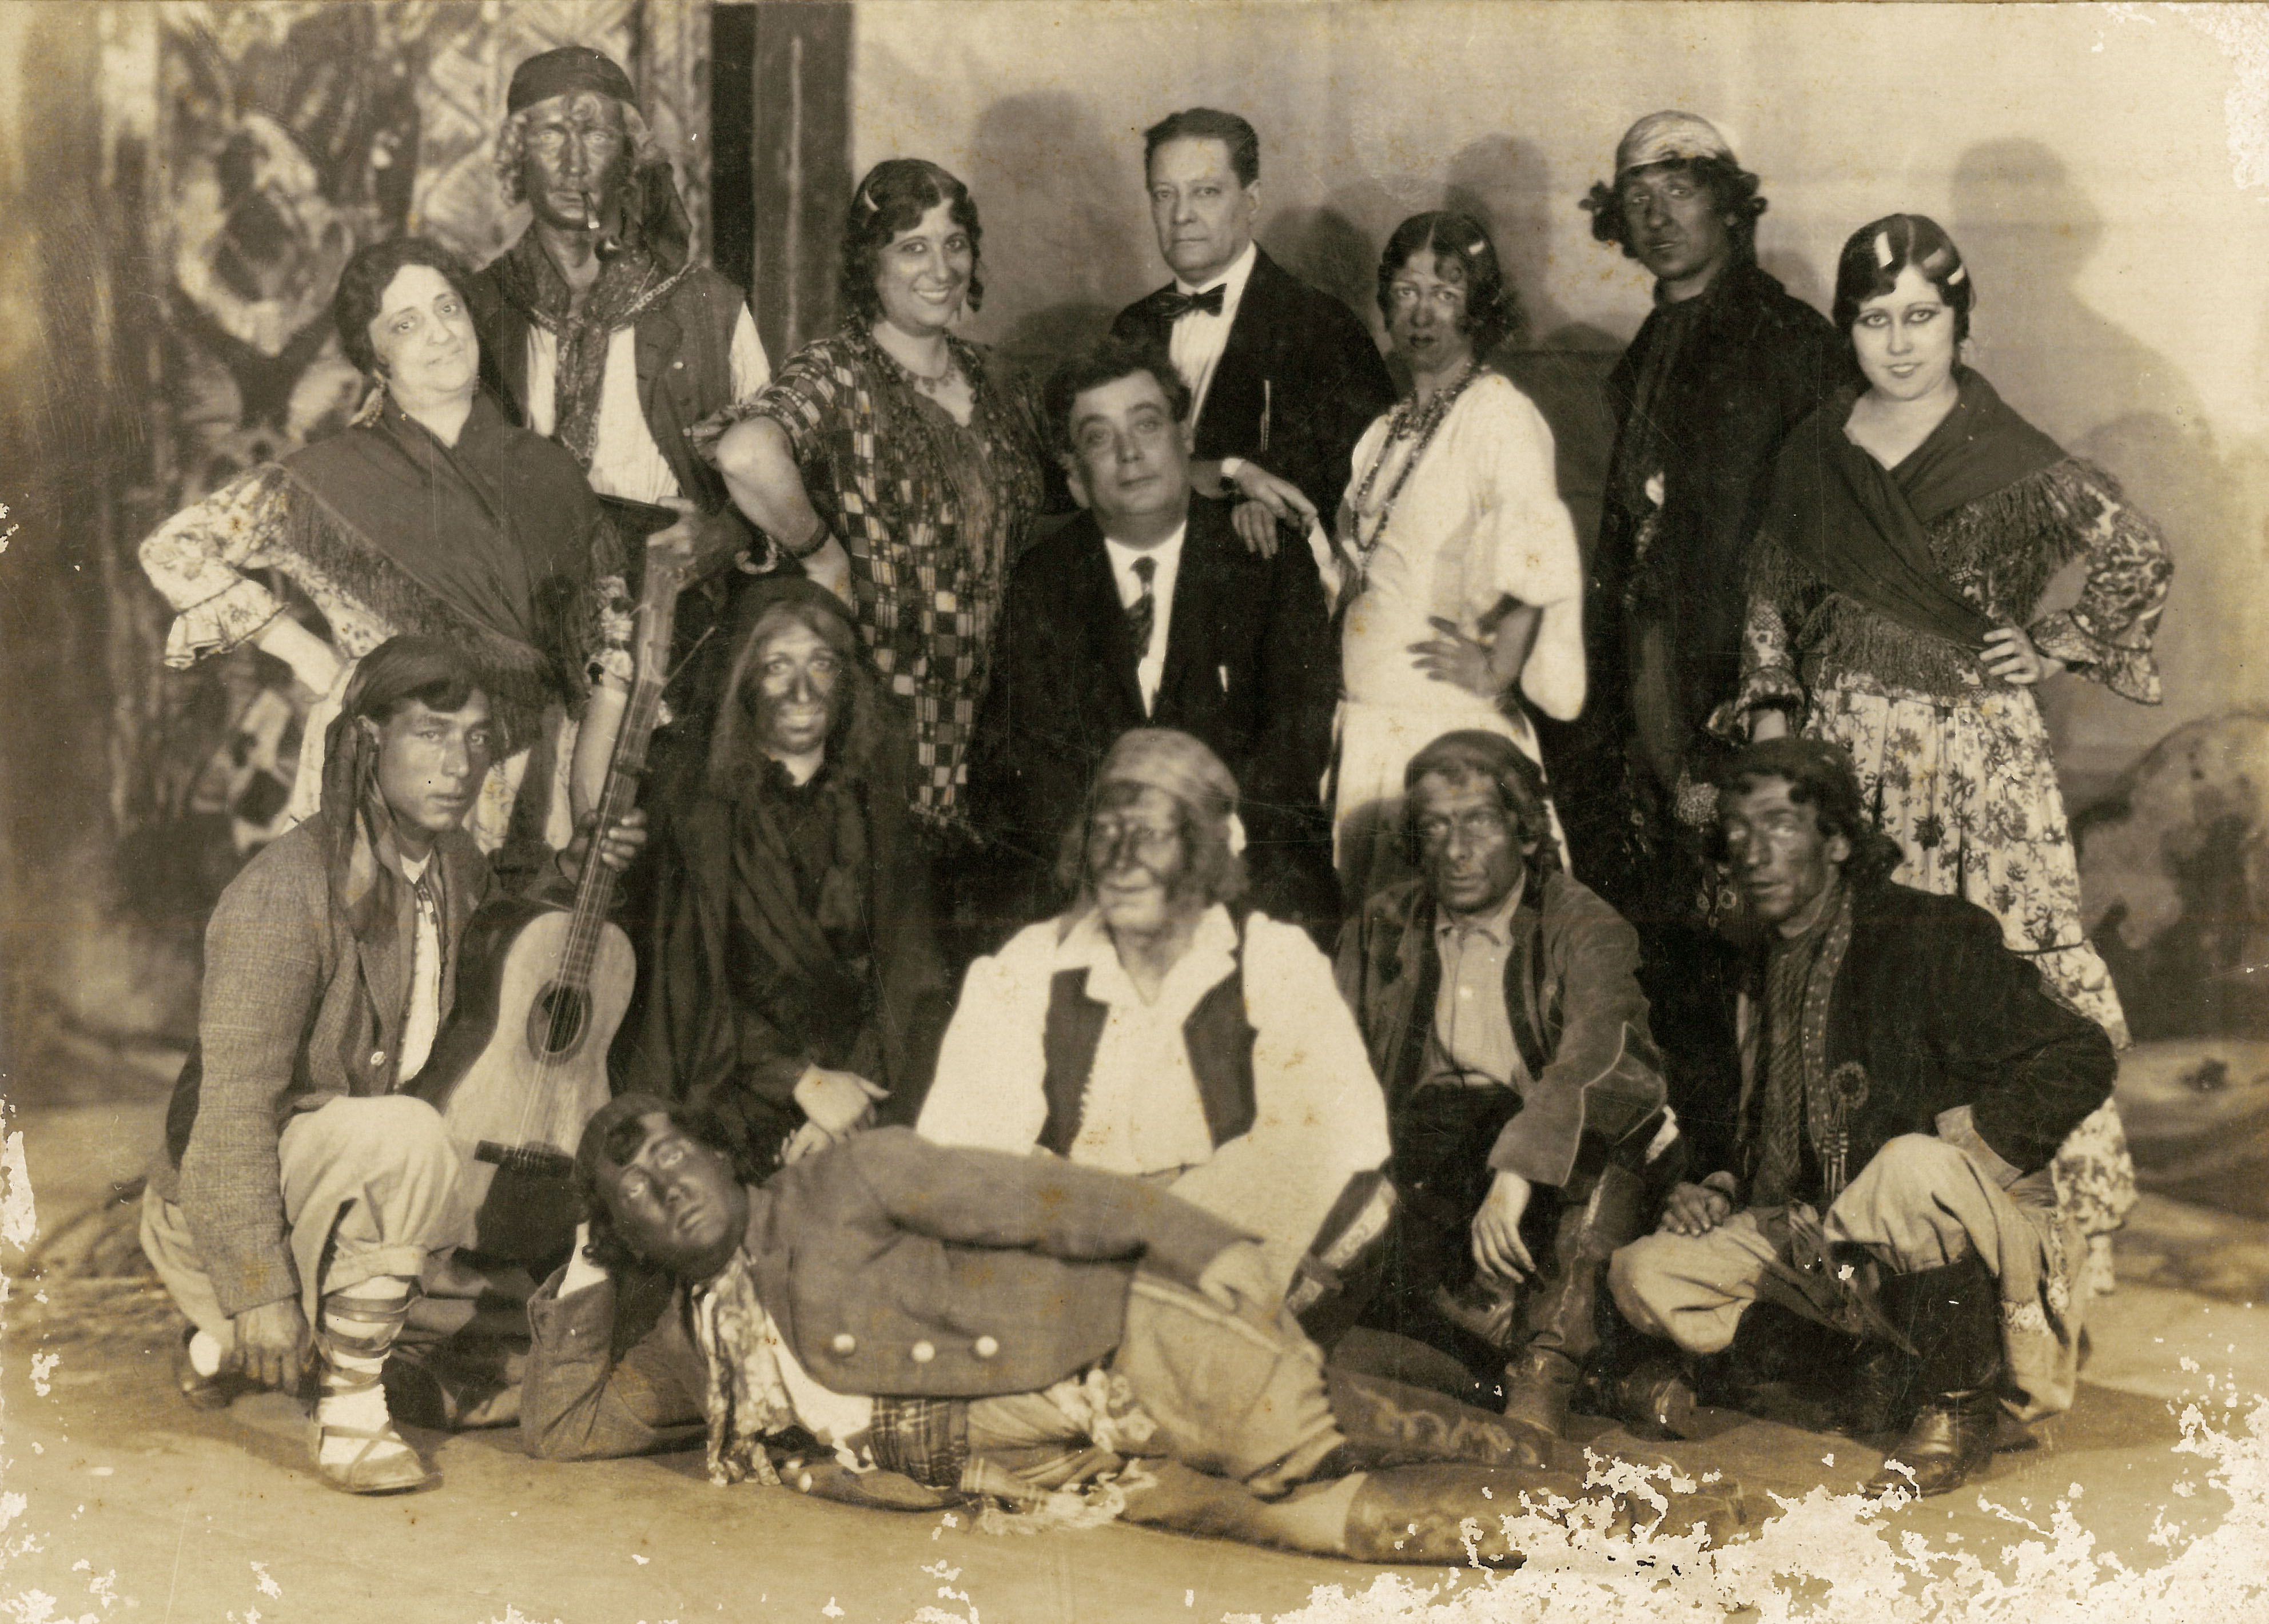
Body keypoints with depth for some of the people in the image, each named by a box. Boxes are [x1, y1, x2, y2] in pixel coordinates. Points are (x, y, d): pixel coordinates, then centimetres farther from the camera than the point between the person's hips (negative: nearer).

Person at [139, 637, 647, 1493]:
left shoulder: (448, 859, -1)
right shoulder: (286, 892, -25)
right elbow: (235, 1106, -26)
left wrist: (567, 874, 4)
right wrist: (259, 1291, -28)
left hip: (334, 1175, 9)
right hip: (213, 1209, -9)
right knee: (403, 1138, -32)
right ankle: (350, 1414, -17)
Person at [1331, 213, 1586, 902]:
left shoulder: (1496, 413, -10)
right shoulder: (1390, 431, 15)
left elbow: (1543, 550, -24)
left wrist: (1498, 668, -18)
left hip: (1449, 722, -7)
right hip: (1368, 727, 7)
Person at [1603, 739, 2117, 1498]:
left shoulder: (1933, 938, -11)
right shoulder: (1750, 971, 10)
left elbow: (2080, 1060, -15)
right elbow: (1744, 1121, 25)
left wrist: (1964, 1145, -24)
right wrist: (1713, 1185, 4)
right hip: (1829, 1248, 7)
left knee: (1914, 1167, -41)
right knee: (1642, 1277, -9)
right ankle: (1869, 1365, -3)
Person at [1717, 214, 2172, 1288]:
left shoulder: (2009, 458, -3)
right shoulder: (1814, 452, 9)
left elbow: (2138, 556, 4)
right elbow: (1773, 593, 15)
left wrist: (2059, 648, 1)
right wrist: (1771, 709, 6)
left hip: (1977, 741, -3)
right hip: (1847, 742, 3)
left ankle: (2076, 1217, 3)